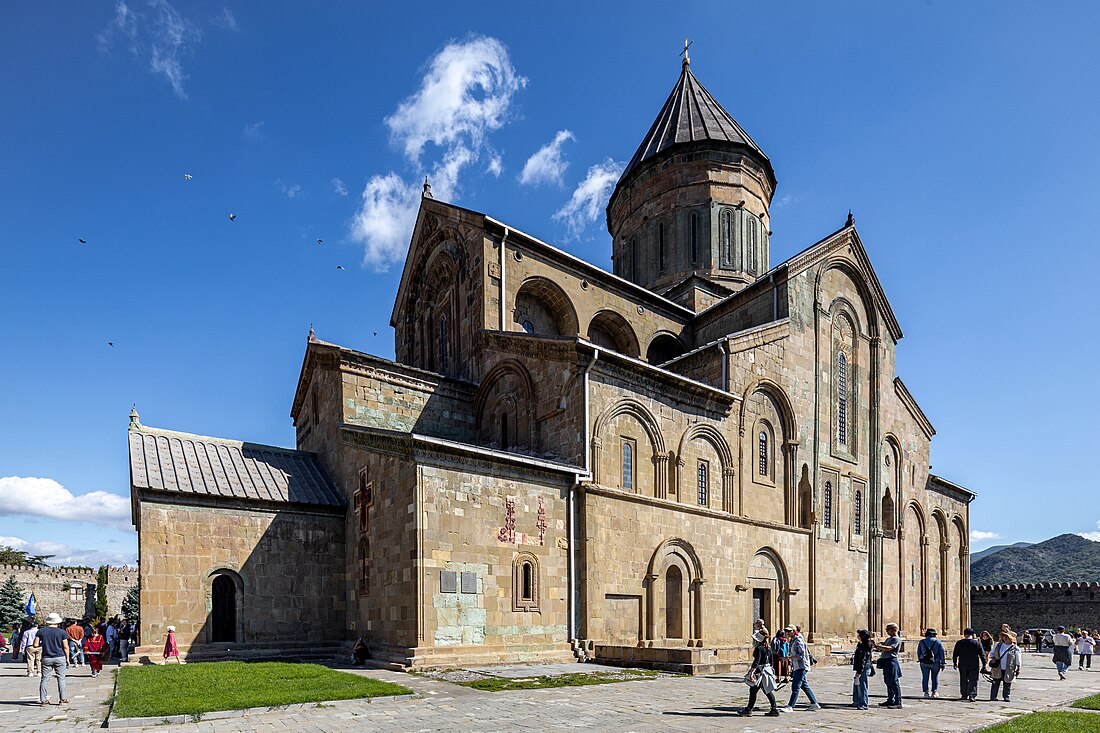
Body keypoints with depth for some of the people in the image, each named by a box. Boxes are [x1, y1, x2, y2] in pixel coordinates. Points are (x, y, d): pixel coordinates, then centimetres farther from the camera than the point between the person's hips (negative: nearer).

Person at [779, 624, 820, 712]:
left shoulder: (798, 641, -15)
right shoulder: (793, 641, 15)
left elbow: (801, 655, -21)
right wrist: (792, 665, 21)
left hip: (801, 667, -10)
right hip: (797, 667, 10)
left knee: (795, 687, -12)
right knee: (805, 686, 16)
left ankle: (790, 706, -14)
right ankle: (814, 704, 24)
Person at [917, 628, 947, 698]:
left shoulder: (921, 642, 4)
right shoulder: (937, 642, -1)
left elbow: (918, 652, 10)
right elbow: (942, 653, -1)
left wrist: (920, 660, 22)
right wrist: (943, 663, 5)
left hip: (924, 663, 1)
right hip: (935, 663, -1)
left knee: (925, 677, 4)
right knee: (935, 677, 10)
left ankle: (926, 692, 1)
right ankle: (934, 692, 11)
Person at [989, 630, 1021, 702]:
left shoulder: (1015, 648, -1)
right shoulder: (997, 645, 7)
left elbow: (1018, 661, 4)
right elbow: (992, 653, 16)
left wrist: (1018, 669, 1)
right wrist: (992, 658, -2)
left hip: (1008, 670, -2)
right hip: (997, 669, 2)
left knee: (1007, 685, 5)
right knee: (995, 683, 6)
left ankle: (1007, 697, 17)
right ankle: (993, 697, 12)